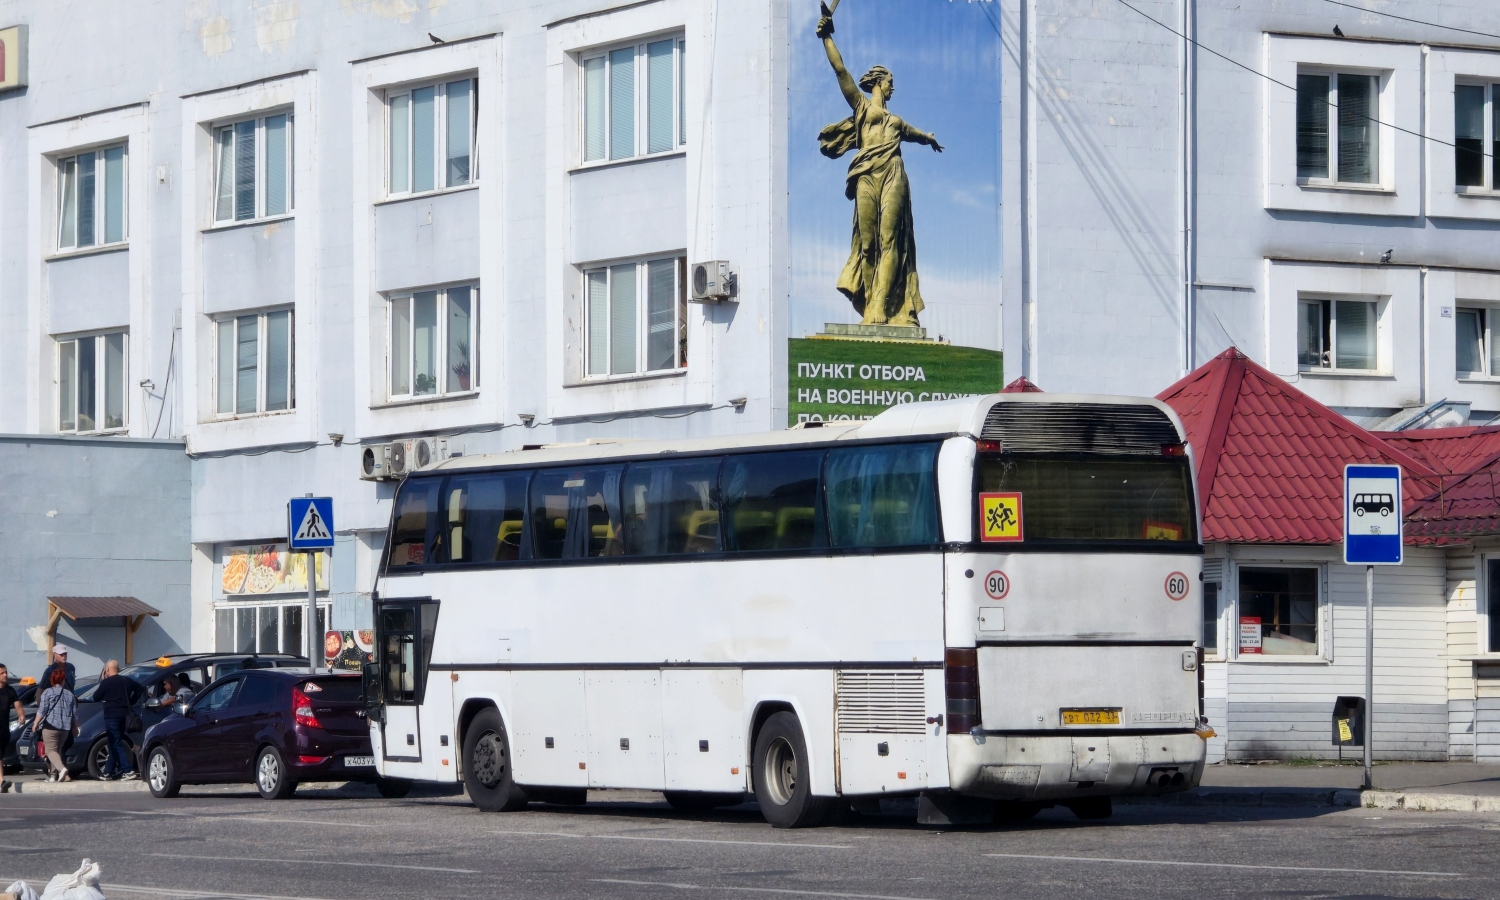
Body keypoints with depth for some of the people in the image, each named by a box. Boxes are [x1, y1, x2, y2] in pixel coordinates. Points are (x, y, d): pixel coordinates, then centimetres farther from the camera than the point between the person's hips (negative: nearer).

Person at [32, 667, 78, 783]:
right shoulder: (70, 694, 12)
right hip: (65, 728, 5)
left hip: (50, 726, -5)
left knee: (51, 750, -5)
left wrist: (36, 724, -2)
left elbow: (42, 710, -9)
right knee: (58, 750, 16)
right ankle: (53, 775, 13)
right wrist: (75, 728, 26)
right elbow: (75, 714, 15)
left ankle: (62, 768, -29)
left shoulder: (48, 692, -3)